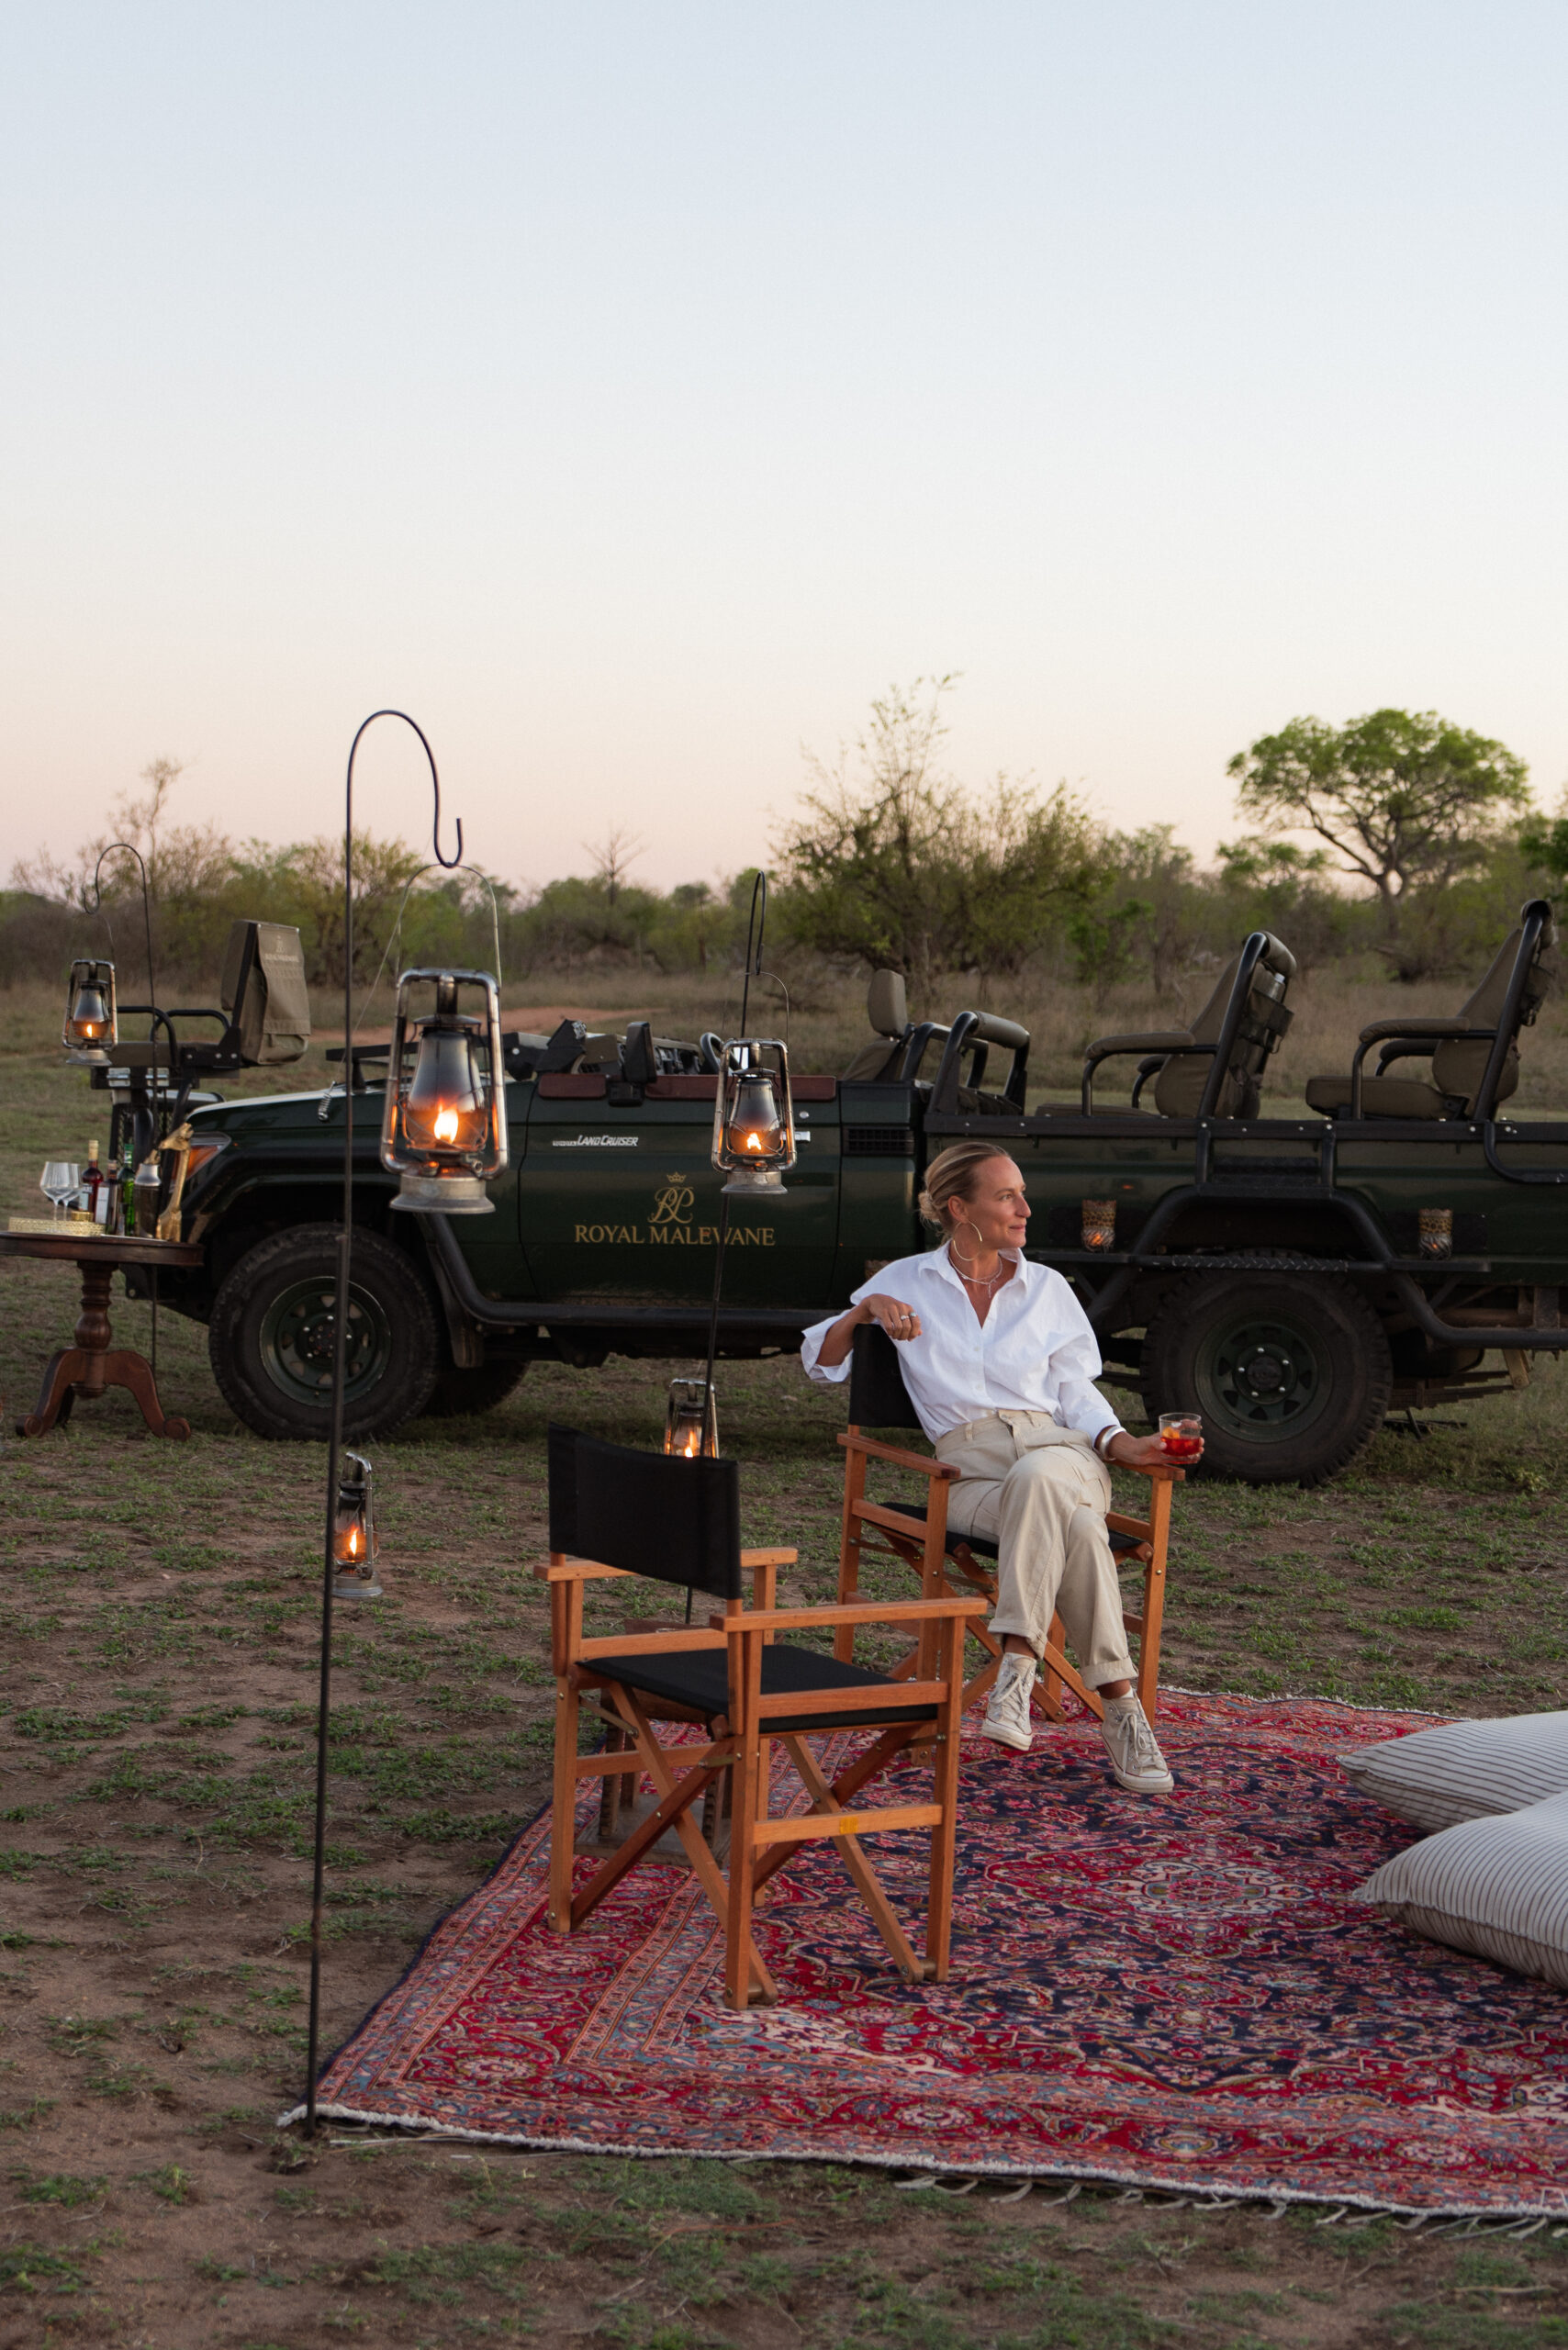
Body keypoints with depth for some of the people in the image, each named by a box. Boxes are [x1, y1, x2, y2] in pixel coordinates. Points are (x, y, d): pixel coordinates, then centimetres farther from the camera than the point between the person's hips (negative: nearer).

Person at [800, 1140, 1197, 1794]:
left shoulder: (1047, 1288, 21)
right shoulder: (908, 1281, 16)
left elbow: (1075, 1390, 17)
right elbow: (821, 1362, 17)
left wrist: (1121, 1444, -3)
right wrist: (865, 1311, -3)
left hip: (1059, 1450, 1)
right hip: (970, 1467, -1)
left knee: (1037, 1479, -40)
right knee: (1077, 1528, -36)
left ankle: (1017, 1662, -42)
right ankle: (1118, 1706, -36)